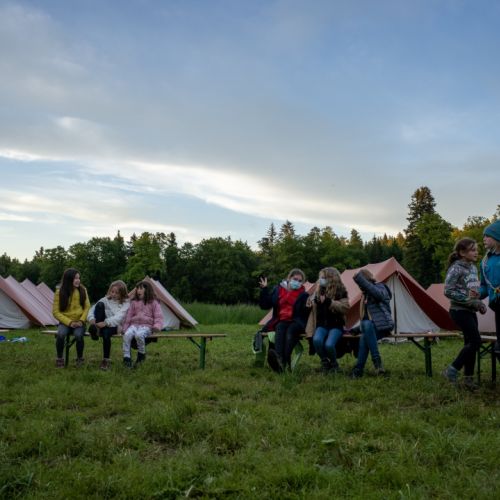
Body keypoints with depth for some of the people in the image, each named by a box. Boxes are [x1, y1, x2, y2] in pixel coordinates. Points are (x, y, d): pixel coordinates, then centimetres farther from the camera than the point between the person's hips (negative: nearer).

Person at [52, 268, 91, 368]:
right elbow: (56, 312, -5)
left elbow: (87, 307, 3)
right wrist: (69, 322, -16)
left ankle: (80, 358, -7)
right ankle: (59, 358, -10)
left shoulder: (82, 290, 0)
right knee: (60, 334, -34)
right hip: (65, 322, 0)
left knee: (78, 335, -33)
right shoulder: (60, 292, -6)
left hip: (79, 322, 0)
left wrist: (81, 320, -12)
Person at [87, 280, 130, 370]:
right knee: (100, 304, -19)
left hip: (115, 326, -2)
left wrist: (106, 322, -32)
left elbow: (119, 317, -17)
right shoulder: (106, 299, 8)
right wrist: (91, 318, -22)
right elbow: (92, 309, 1)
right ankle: (95, 329, -25)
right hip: (103, 324, 3)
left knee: (106, 332, -38)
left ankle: (106, 359, -20)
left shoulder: (125, 303, -1)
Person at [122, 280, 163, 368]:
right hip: (134, 324, 4)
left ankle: (141, 354, -14)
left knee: (139, 335, -37)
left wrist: (157, 326, -15)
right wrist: (125, 328, 9)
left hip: (146, 325, -3)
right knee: (127, 335, -31)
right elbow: (129, 315, 16)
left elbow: (158, 316, 2)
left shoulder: (153, 302, 7)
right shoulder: (134, 302, 17)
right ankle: (126, 357, -26)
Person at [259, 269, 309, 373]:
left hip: (296, 322, -2)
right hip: (281, 321, 2)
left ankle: (284, 360, -56)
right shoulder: (278, 289, 15)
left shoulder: (304, 295, 10)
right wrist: (264, 289, 2)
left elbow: (306, 312, -2)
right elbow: (265, 305, 11)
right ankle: (279, 359, -56)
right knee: (280, 328, -33)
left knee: (291, 330, -35)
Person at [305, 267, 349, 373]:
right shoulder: (318, 291, 12)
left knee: (329, 344, -31)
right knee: (316, 340, -31)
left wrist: (329, 302, -21)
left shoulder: (340, 291, -1)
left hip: (336, 325, -3)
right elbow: (309, 305, 23)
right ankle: (325, 362, -4)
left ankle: (334, 363, 2)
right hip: (322, 324, 3)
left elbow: (345, 307, -13)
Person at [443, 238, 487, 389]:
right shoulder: (456, 268, -15)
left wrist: (480, 303, 5)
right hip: (459, 311, -8)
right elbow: (448, 291, -20)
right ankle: (452, 370, -2)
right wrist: (469, 300, -20)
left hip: (470, 311, 8)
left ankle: (468, 378, 18)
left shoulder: (473, 268, 11)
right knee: (475, 341, -12)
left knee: (470, 342, 9)